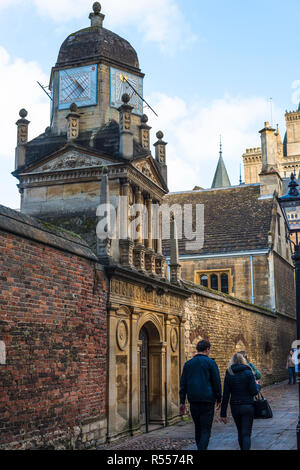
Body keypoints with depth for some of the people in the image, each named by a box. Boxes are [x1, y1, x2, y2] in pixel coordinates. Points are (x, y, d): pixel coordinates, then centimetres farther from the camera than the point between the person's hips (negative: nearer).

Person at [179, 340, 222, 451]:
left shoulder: (188, 364, 10)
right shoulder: (210, 362, -3)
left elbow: (183, 384, 9)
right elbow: (217, 382, -5)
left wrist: (182, 402, 11)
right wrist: (219, 399, 4)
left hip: (193, 401, 4)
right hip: (207, 400, -4)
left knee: (198, 428, 18)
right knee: (206, 429, -3)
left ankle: (199, 447, 24)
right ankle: (202, 448, -16)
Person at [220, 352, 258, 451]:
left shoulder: (229, 374, 0)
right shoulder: (248, 373, -6)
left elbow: (226, 395, -2)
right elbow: (254, 392, -10)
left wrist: (223, 413, 0)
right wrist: (257, 385, 12)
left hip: (235, 407, 3)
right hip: (248, 406, -3)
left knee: (240, 432, 20)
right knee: (246, 434, -2)